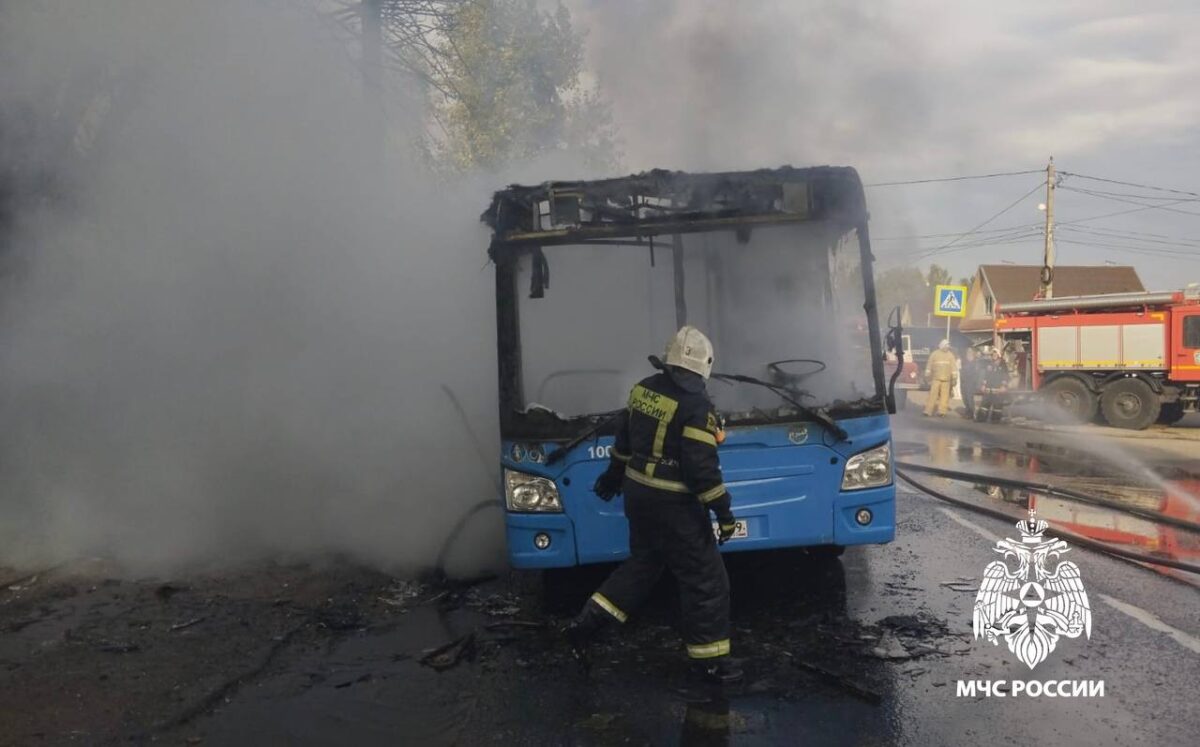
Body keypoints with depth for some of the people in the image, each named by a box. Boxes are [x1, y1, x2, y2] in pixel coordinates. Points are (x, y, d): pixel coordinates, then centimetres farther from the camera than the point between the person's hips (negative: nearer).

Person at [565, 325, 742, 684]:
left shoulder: (644, 388, 4)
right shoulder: (695, 405, -19)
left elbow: (624, 437, 16)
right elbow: (701, 465, -21)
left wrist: (613, 475, 29)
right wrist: (722, 509, -14)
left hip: (637, 492, 8)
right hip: (672, 504, -8)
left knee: (642, 563, 23)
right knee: (706, 577, 4)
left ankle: (587, 622, 22)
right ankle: (709, 658, 13)